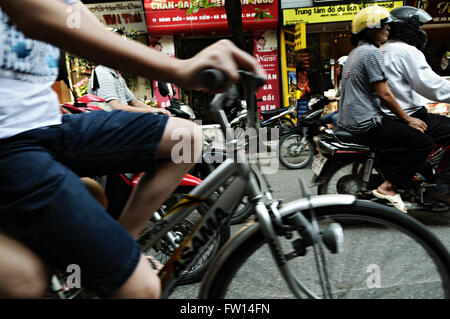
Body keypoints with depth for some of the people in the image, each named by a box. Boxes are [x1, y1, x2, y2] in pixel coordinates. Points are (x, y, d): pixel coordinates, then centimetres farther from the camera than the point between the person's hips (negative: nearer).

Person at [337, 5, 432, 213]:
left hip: (348, 120, 11)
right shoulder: (372, 52, -11)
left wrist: (401, 115, 24)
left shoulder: (355, 53, 20)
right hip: (366, 122, -10)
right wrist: (407, 119, -4)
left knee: (398, 127, 28)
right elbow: (384, 94, -16)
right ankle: (388, 187, -9)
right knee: (424, 142, -9)